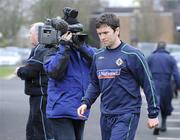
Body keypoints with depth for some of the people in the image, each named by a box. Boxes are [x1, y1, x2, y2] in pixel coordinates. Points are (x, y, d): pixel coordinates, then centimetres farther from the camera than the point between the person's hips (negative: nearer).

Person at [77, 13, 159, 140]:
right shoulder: (98, 56, 9)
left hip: (127, 115, -7)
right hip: (106, 115, 7)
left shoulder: (131, 55, -9)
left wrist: (153, 114, -4)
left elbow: (148, 84, -5)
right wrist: (86, 102, 2)